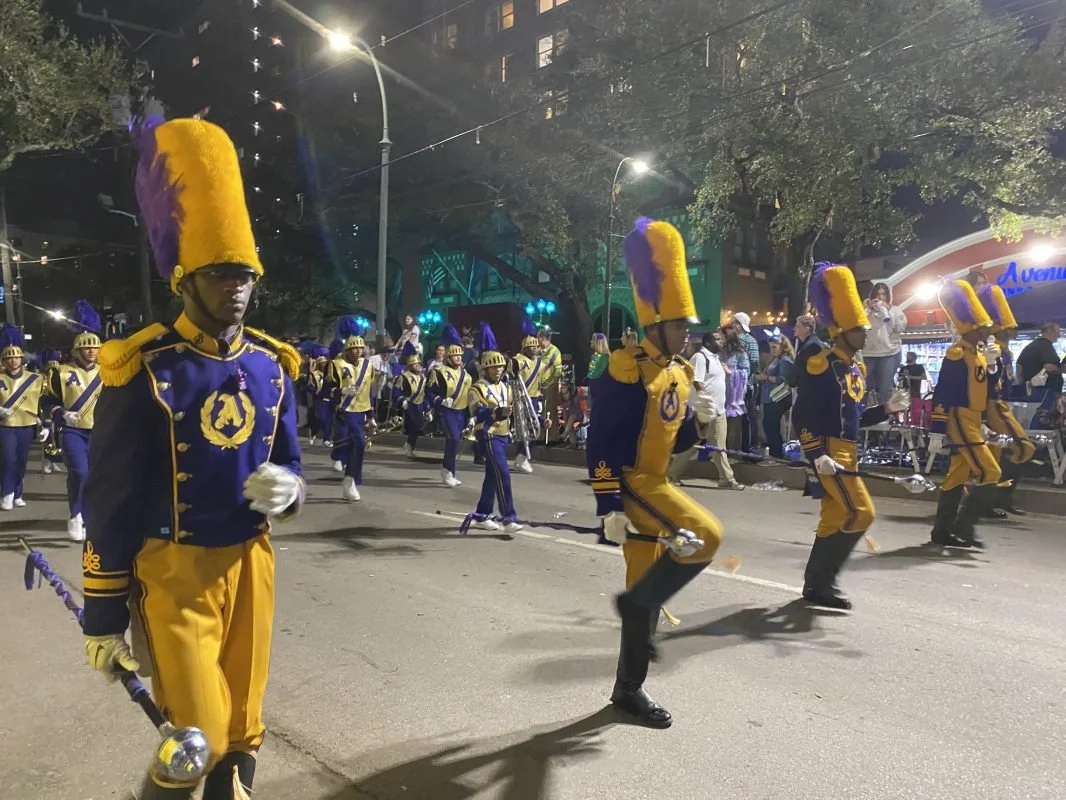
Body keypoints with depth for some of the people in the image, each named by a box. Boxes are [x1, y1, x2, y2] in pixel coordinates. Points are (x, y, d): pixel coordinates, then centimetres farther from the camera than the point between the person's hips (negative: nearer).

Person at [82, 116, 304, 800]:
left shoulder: (271, 364, 3)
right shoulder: (144, 370, -11)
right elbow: (111, 500, -8)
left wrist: (288, 488, -15)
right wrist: (104, 616, -5)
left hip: (251, 564, 5)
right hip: (176, 571, -4)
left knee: (243, 732, 15)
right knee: (199, 738, -1)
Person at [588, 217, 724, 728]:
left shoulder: (678, 374, 11)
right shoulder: (627, 370, -15)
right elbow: (601, 441, -18)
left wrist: (692, 420, -3)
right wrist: (609, 507, -21)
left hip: (656, 485, 9)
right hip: (631, 485, -9)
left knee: (646, 585, 11)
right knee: (706, 536, -24)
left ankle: (629, 689, 24)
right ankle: (637, 604, -4)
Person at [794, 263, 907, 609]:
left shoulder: (856, 369, 15)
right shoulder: (822, 366, -13)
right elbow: (801, 416, -18)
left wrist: (887, 409, 8)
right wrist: (817, 455, -24)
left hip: (847, 453, 10)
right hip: (829, 453, -10)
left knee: (834, 520, 11)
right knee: (860, 513, -14)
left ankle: (816, 585, 19)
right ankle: (822, 581, -5)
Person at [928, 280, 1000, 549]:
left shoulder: (979, 353, 15)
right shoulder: (957, 355, -15)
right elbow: (942, 394, -19)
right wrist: (936, 431, -21)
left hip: (971, 422, 10)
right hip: (961, 422, -10)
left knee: (958, 476, 10)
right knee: (989, 474, -11)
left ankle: (943, 532, 16)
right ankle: (964, 526, -3)